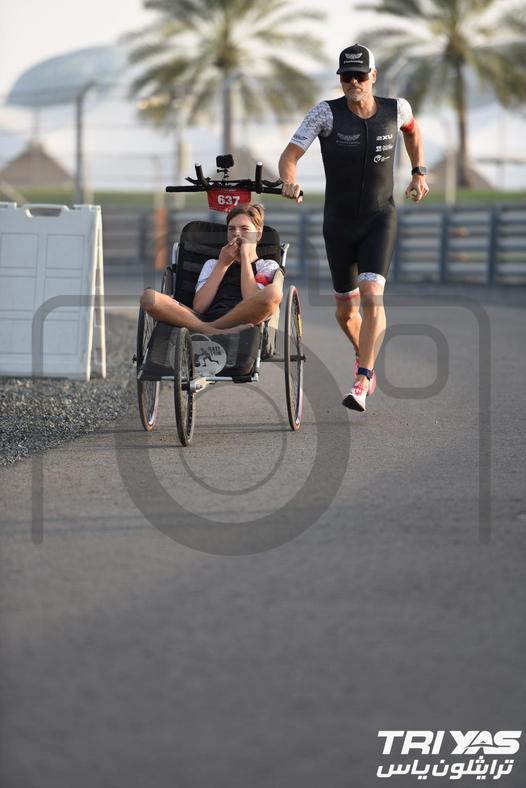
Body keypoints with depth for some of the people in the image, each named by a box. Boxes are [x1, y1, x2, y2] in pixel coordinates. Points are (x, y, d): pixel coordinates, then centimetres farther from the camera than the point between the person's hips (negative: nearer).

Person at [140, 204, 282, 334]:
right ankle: (216, 333, -36)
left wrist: (245, 257, 9)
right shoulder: (212, 264, 33)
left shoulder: (268, 267, 25)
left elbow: (252, 302, 1)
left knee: (273, 292, -34)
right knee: (149, 297, -22)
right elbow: (198, 307, 13)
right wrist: (222, 264, 12)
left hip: (241, 323, -3)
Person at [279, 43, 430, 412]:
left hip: (380, 219, -1)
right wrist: (290, 182, -41)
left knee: (372, 296, -21)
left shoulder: (395, 109, -6)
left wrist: (419, 172, 12)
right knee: (346, 309, 12)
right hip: (339, 222, 1)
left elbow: (412, 130, 19)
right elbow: (290, 154, -21)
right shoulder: (326, 113, -13)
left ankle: (362, 382, -19)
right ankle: (365, 356, 43)